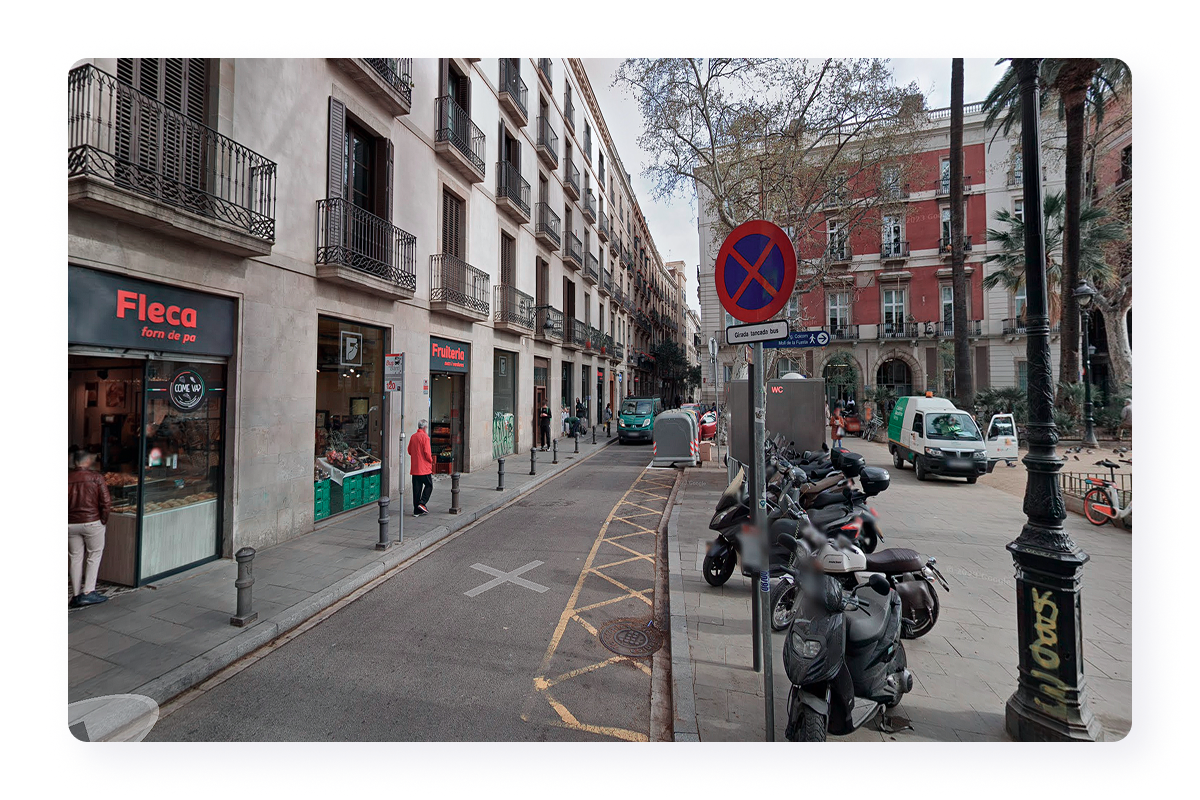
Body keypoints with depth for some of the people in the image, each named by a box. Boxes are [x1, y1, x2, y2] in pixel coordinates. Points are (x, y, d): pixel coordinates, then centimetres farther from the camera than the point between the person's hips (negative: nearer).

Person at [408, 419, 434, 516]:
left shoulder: (413, 436, 8)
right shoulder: (424, 436, -12)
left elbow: (409, 451, 14)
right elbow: (427, 452, -15)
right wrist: (431, 460, 1)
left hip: (414, 468, 6)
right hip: (424, 467, -6)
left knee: (416, 488, 8)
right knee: (429, 486, 8)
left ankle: (416, 511, 10)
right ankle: (422, 503, -6)